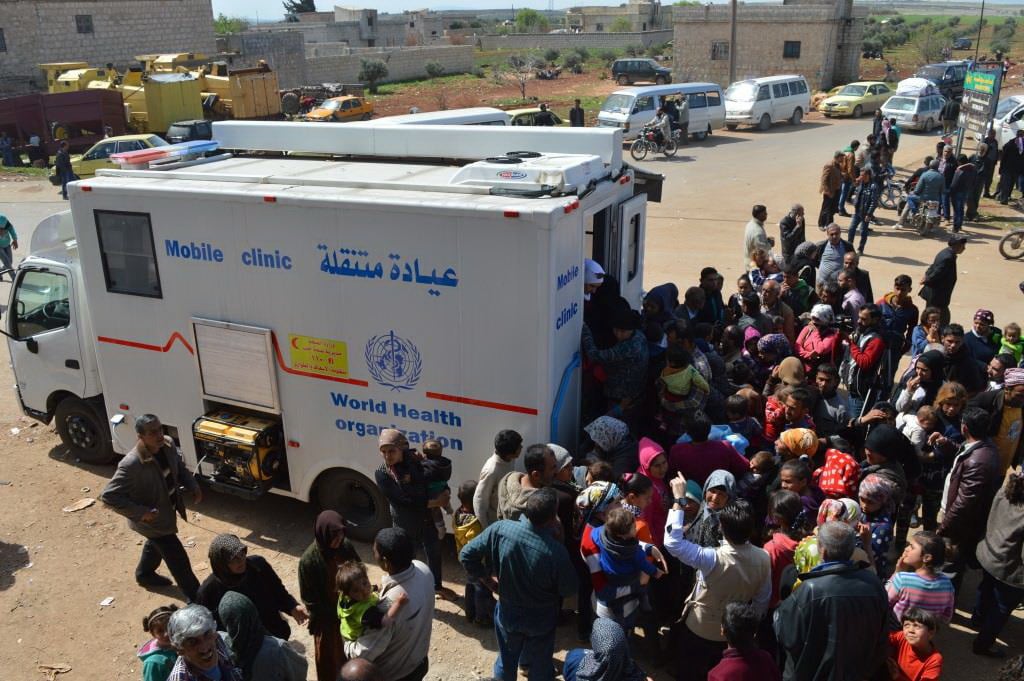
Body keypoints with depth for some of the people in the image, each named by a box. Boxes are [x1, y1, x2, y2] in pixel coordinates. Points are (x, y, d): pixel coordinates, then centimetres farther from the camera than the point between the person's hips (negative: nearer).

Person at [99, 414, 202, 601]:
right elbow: (108, 496, -30)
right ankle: (196, 597, 20)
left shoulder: (168, 444, -14)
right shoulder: (131, 464, -36)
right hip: (152, 518, -8)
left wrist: (193, 486, -9)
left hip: (168, 508, 8)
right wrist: (140, 513, -31)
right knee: (178, 558, 2)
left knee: (157, 543, 33)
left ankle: (144, 574, 62)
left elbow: (179, 468, 6)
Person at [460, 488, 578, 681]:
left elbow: (466, 555, -15)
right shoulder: (556, 552, -33)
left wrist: (488, 581, -3)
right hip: (541, 619, -2)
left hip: (508, 613, 2)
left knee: (506, 662, 27)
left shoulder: (500, 529, -27)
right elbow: (568, 590, -15)